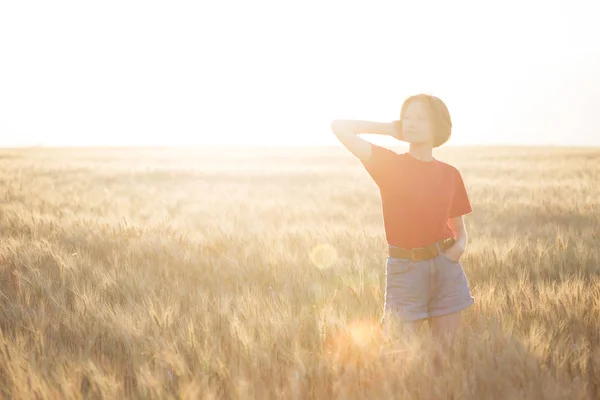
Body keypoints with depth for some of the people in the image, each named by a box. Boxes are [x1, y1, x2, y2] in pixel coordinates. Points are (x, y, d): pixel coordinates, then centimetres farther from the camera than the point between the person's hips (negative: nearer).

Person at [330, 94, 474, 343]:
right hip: (405, 269, -3)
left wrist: (460, 245, -5)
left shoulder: (450, 174, 6)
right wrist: (389, 129, 0)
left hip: (447, 268, 3)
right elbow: (340, 127, -10)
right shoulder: (389, 163, -2)